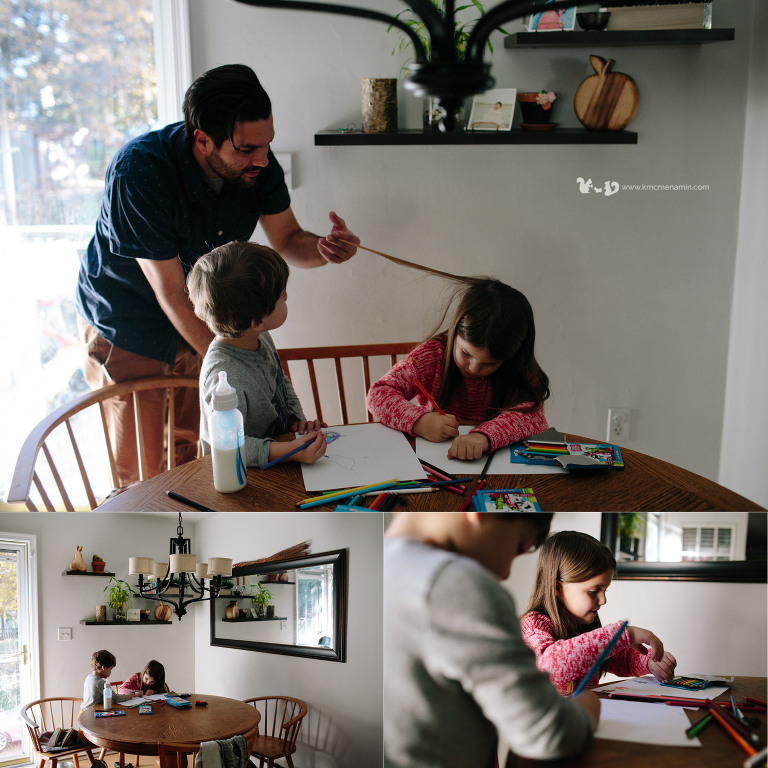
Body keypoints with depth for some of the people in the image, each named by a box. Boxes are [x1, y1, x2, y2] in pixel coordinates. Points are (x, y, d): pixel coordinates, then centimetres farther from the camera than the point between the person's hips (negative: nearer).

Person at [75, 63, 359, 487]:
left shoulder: (257, 164, -16)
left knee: (196, 457, 10)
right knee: (141, 472, 1)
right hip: (127, 327, -5)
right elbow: (172, 294, -29)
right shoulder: (136, 172, -31)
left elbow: (288, 241, -4)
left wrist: (323, 249, -28)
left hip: (200, 324, 5)